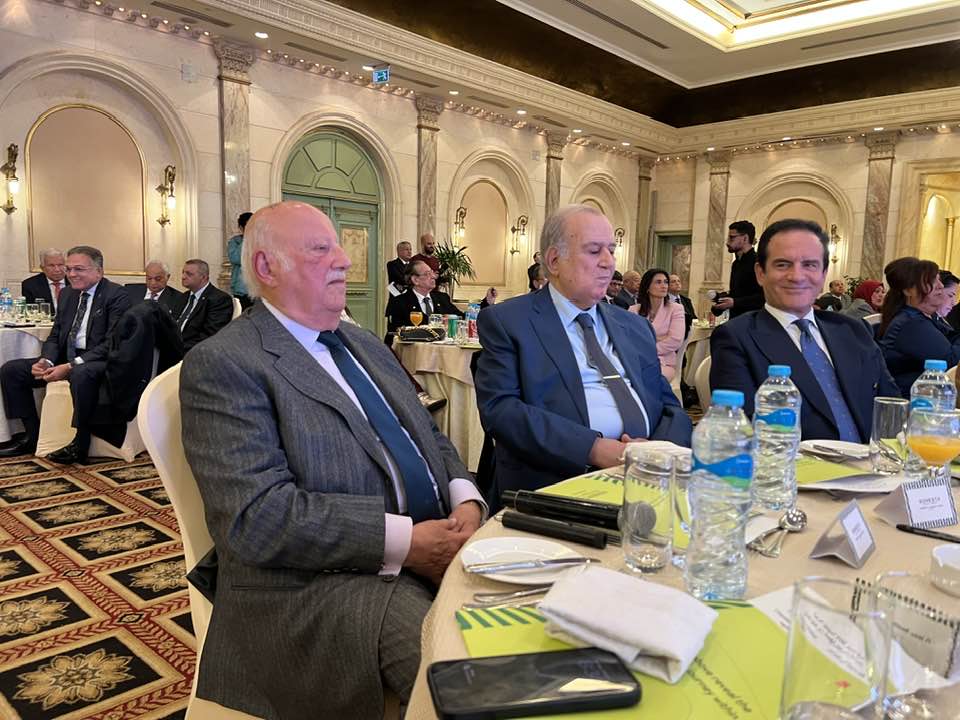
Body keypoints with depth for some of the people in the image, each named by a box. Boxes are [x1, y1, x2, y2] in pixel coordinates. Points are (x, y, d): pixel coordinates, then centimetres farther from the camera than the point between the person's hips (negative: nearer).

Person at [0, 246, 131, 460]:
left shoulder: (117, 295, -11)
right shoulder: (67, 294, 13)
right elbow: (55, 336, 15)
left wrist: (70, 366, -26)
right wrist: (46, 361, -8)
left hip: (101, 362, -8)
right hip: (66, 358, 8)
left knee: (81, 374, -39)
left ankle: (80, 444, -22)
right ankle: (32, 436, 9)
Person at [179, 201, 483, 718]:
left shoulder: (366, 345, 18)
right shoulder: (223, 363, -8)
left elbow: (431, 440, 18)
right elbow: (258, 516, -19)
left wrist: (466, 504, -3)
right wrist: (405, 542, -20)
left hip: (436, 545, 8)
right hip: (322, 580, -7)